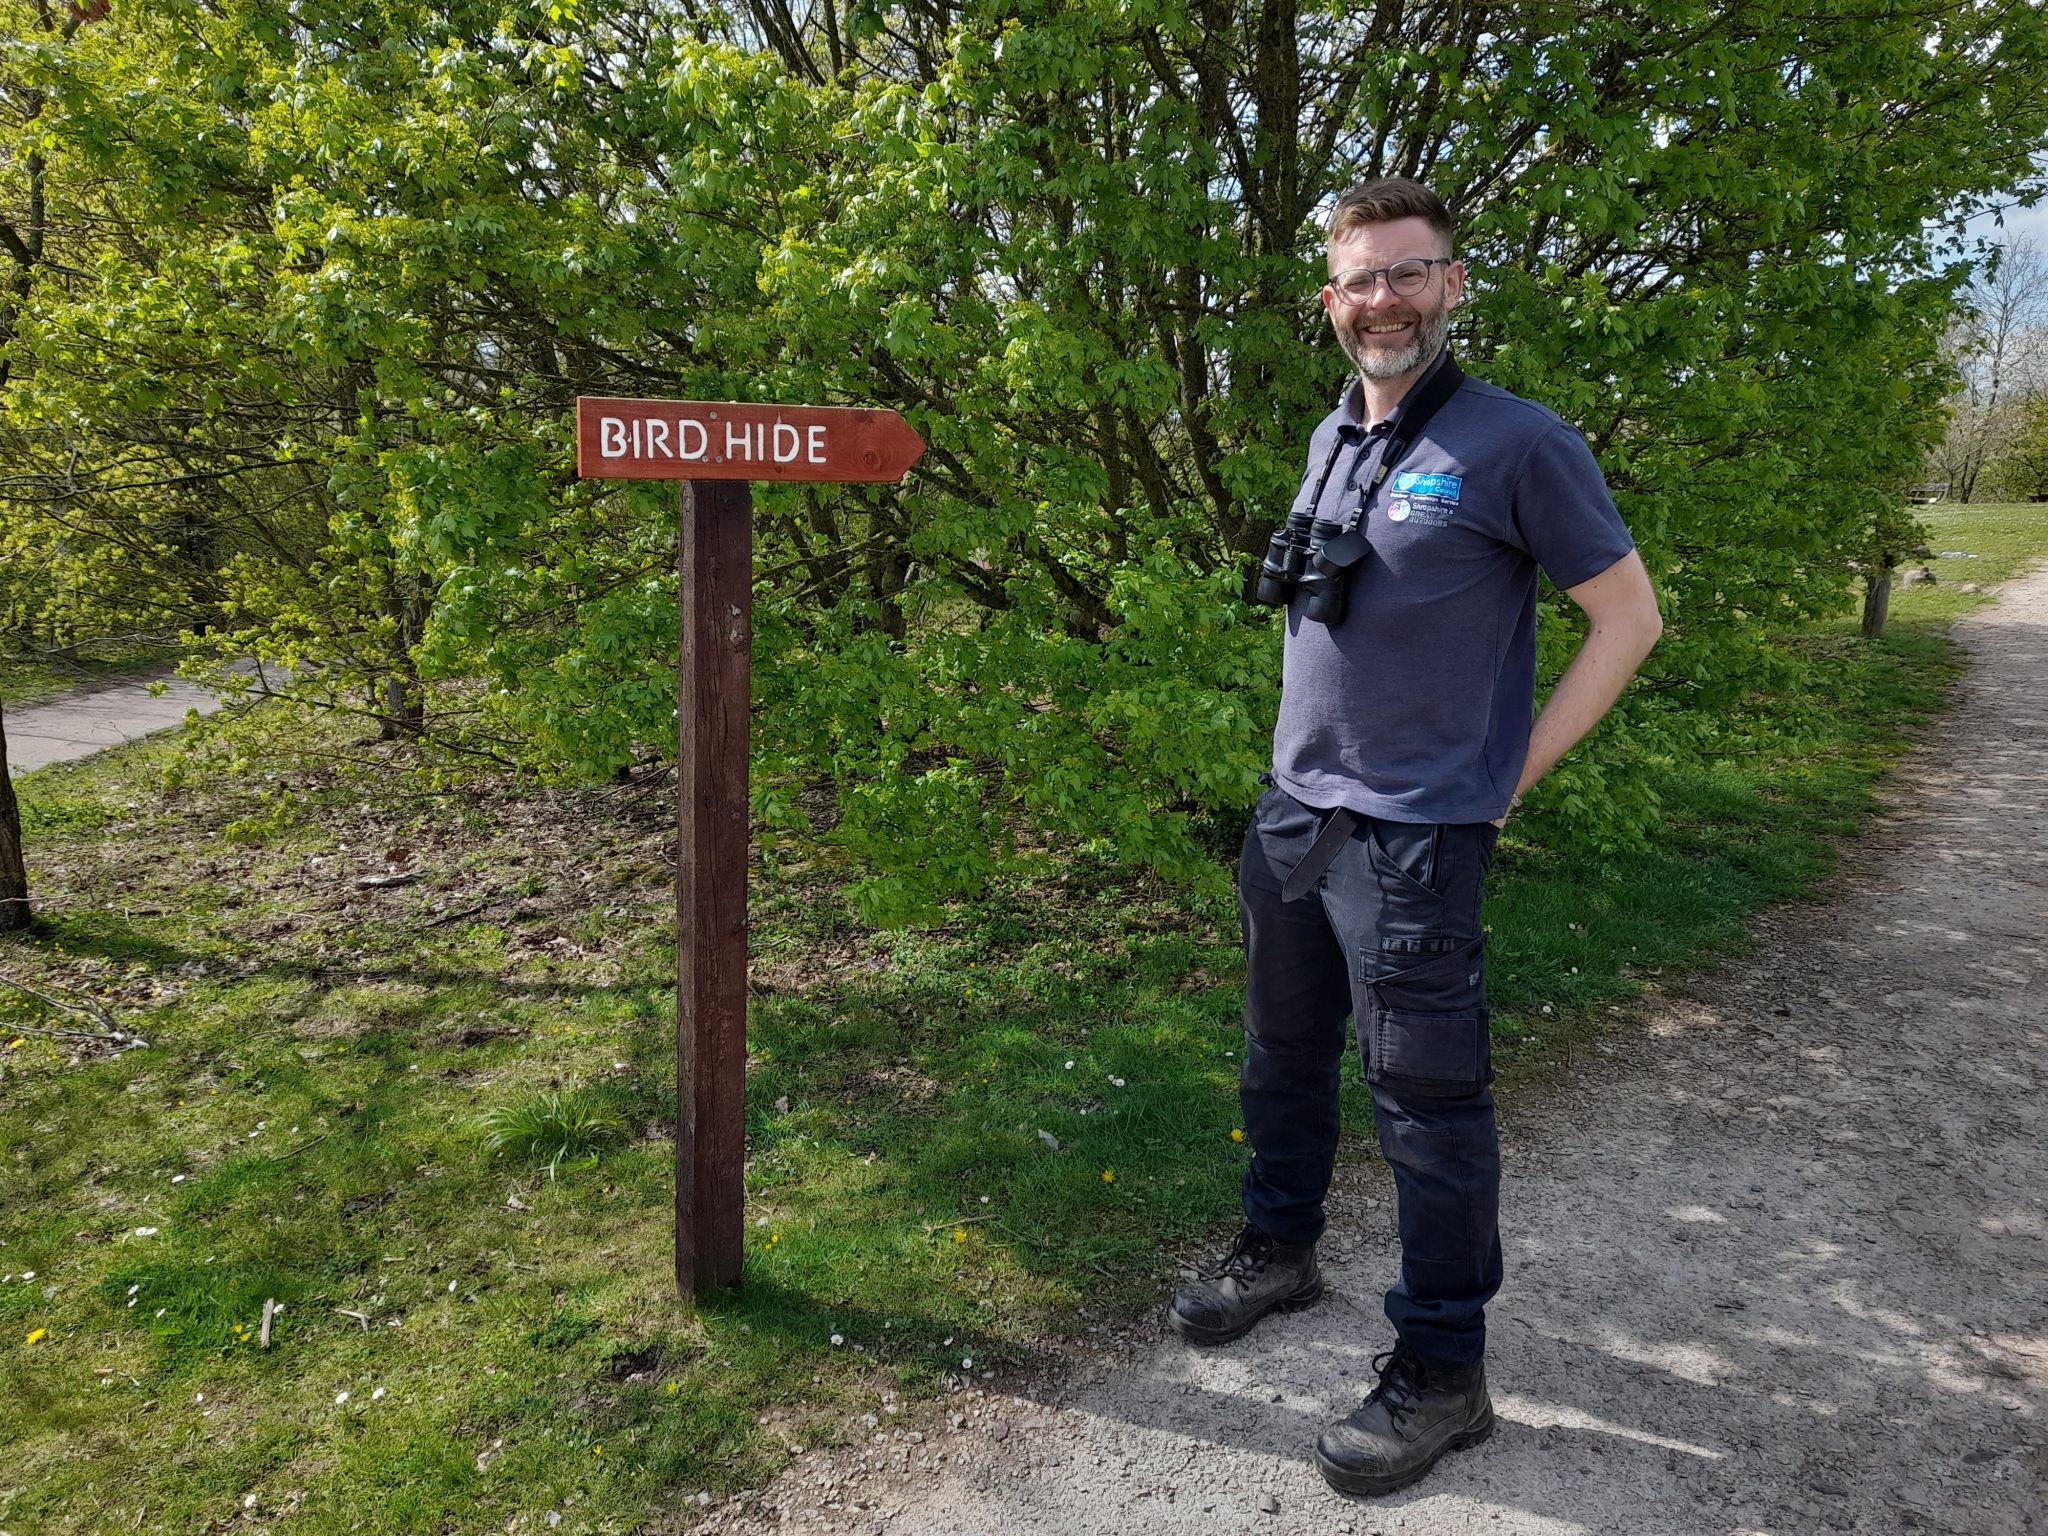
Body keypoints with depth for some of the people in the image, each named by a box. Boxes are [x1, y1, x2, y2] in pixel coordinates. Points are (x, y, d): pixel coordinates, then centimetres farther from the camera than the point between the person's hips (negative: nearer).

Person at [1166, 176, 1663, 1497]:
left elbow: (1629, 617, -6)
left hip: (1413, 836, -7)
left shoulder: (1515, 443, -10)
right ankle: (1280, 1251, 41)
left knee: (1428, 1104, 1)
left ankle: (1442, 1372, 17)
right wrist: (1310, 758, 13)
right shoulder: (1333, 439, 11)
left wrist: (1509, 773, -8)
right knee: (1286, 1054, 20)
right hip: (1290, 808, 7)